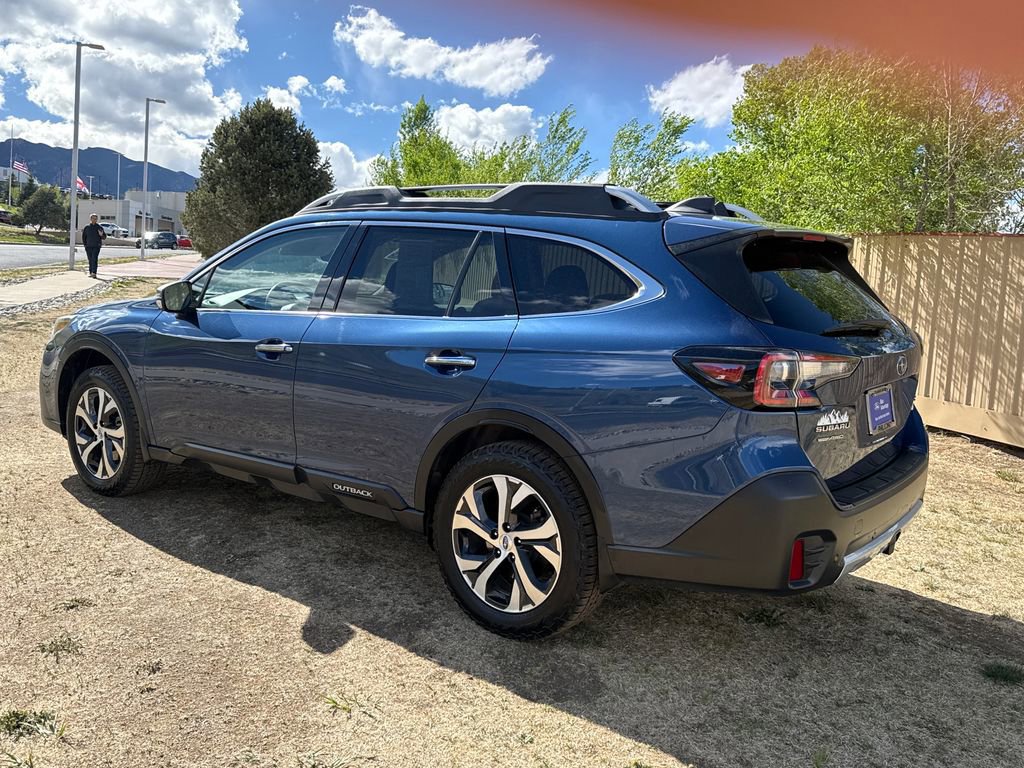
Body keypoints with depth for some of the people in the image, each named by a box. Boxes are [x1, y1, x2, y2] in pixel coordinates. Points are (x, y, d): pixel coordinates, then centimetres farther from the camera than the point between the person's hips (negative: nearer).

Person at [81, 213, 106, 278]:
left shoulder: (99, 227, 4)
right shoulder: (86, 227, 9)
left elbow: (104, 237, 5)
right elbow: (83, 237, 14)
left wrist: (101, 235, -17)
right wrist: (85, 244, 5)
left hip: (96, 246, -2)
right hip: (88, 246, 3)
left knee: (94, 259, -14)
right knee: (90, 260, 6)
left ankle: (94, 273, -20)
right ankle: (90, 272, 12)